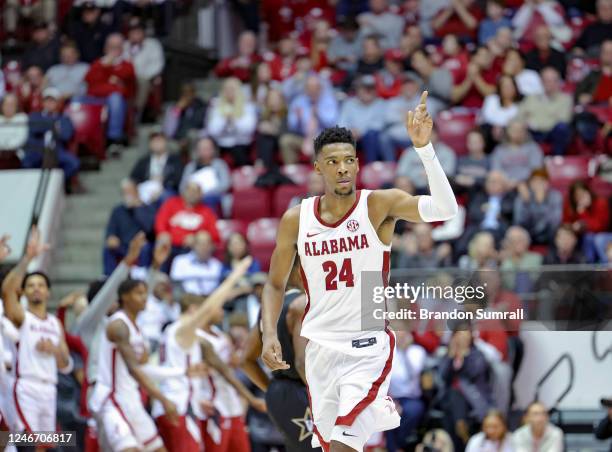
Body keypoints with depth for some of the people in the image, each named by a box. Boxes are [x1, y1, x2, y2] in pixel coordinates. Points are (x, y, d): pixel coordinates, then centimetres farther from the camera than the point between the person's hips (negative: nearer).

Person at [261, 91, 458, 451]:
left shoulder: (379, 205, -10)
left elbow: (445, 209, -27)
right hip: (321, 348, 4)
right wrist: (270, 335, -4)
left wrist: (424, 148, -37)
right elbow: (276, 285, 12)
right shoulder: (297, 219, 0)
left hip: (369, 348, -4)